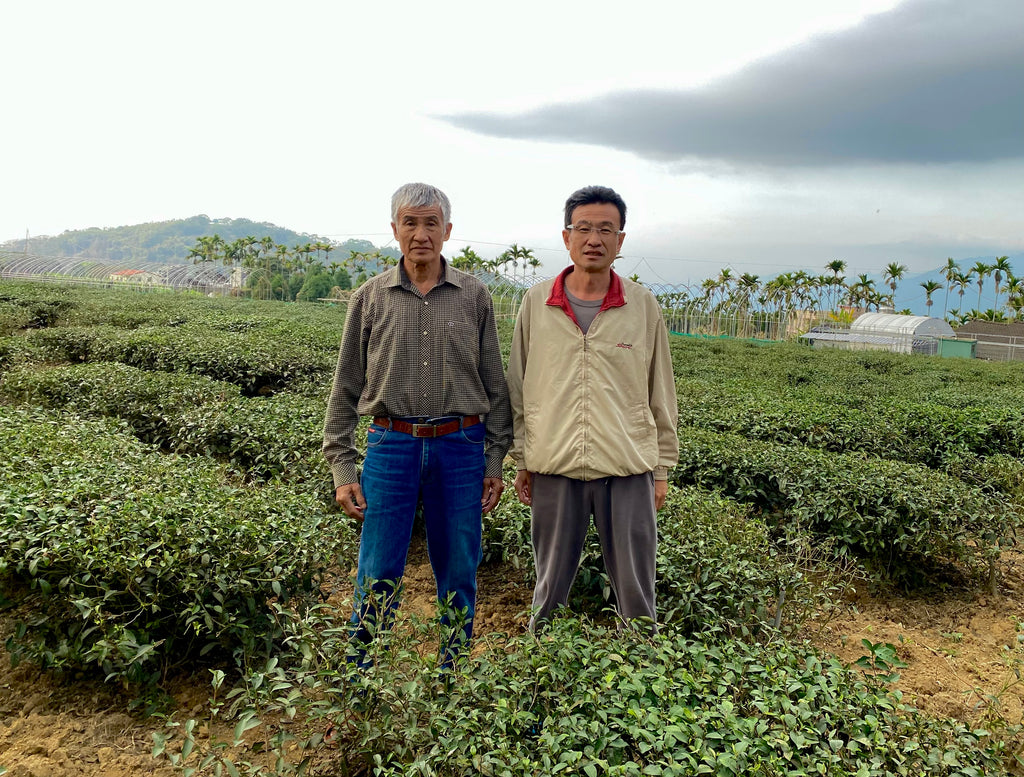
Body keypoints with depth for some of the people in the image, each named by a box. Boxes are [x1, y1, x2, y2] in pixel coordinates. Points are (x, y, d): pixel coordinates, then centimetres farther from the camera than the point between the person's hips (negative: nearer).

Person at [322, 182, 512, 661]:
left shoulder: (474, 297, 5)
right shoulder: (371, 297, 4)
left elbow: (495, 386, 7)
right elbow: (346, 389, 5)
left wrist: (495, 461, 3)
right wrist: (341, 468, -1)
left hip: (460, 448, 1)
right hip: (391, 446, 0)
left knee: (459, 576, 11)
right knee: (378, 577, 5)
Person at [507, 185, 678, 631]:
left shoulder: (644, 305, 3)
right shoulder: (536, 303, 4)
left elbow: (661, 395, 8)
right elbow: (518, 389, 9)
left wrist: (663, 468, 8)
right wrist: (521, 462, 8)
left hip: (628, 469, 0)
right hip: (554, 468, 1)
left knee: (636, 587, 9)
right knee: (551, 585, 14)